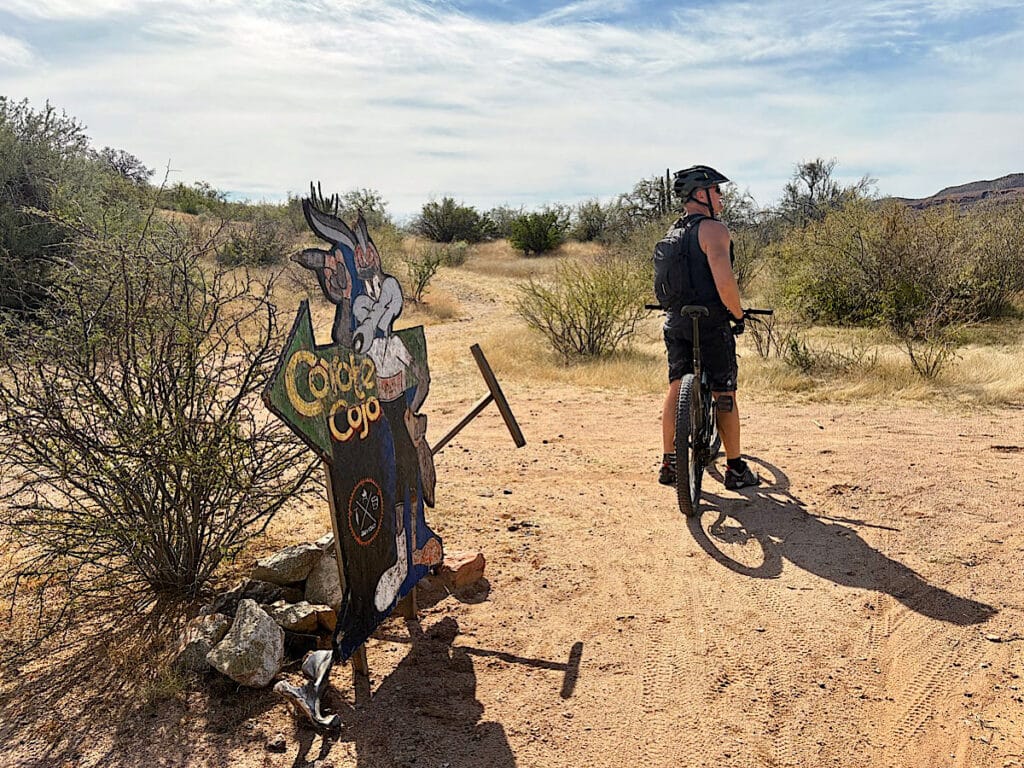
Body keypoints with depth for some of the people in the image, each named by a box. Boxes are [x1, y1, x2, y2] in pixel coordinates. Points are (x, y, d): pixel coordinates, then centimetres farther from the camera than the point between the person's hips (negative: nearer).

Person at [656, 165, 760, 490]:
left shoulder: (673, 231, 12)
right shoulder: (713, 229, -14)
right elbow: (724, 283, -24)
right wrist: (739, 315, -10)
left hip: (676, 322, 7)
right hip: (710, 323, -7)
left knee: (676, 389, 13)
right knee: (724, 396, 3)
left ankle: (669, 464, 18)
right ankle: (736, 469, 13)